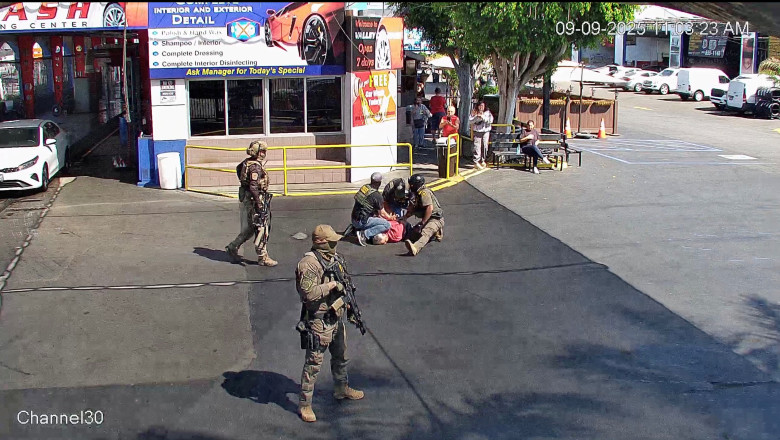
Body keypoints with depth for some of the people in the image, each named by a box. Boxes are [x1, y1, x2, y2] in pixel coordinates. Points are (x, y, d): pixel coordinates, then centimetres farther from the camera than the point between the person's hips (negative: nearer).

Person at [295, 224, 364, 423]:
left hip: (337, 318, 9)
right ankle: (304, 404, 8)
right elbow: (309, 293, -32)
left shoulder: (334, 258, 6)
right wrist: (331, 285, -26)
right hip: (319, 322, -9)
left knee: (341, 357, 24)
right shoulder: (308, 264, -22)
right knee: (314, 363, -2)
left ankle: (342, 389, 45)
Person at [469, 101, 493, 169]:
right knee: (477, 146, -9)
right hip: (477, 132, -2)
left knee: (484, 146, 5)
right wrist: (477, 117, -17)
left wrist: (483, 117, -17)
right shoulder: (474, 112, 3)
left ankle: (482, 160, 22)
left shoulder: (487, 112, 5)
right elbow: (470, 121, -5)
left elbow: (490, 120, -8)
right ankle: (476, 162, -10)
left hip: (486, 131, 2)